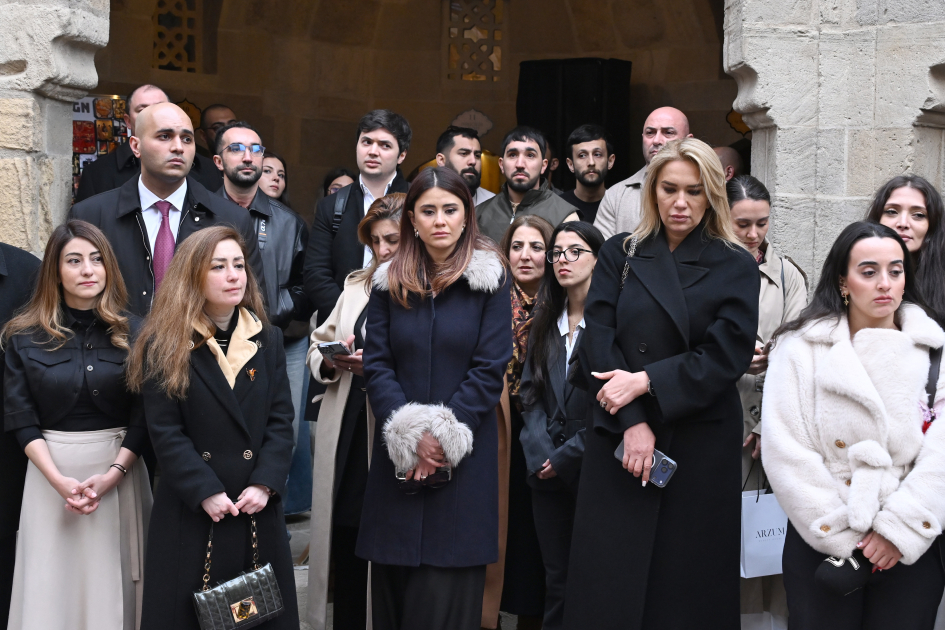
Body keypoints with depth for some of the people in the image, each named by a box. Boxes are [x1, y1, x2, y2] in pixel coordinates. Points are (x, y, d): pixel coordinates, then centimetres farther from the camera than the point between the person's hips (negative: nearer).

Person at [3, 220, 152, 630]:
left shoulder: (132, 332, 1)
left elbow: (143, 416, -1)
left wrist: (113, 474, -13)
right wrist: (60, 480, -13)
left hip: (119, 468, 0)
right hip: (50, 470, 0)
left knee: (112, 580, 4)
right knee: (53, 582, 4)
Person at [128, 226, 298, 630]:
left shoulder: (267, 339, 8)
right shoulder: (165, 345, -3)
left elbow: (280, 420, 2)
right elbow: (165, 432, -8)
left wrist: (265, 484, -11)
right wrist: (206, 492, -16)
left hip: (257, 507, 3)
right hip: (191, 510, -3)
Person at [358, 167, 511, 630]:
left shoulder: (490, 280, 1)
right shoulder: (389, 281, 8)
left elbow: (490, 369, -4)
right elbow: (376, 364, 2)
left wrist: (444, 434, -12)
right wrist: (411, 434, -11)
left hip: (464, 452, -2)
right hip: (399, 454, 2)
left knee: (448, 589, -1)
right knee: (393, 583, 6)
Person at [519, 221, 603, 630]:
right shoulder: (545, 323, 14)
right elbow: (531, 393, 9)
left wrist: (567, 456, -12)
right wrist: (541, 455, -6)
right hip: (548, 471, 5)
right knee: (556, 579, 10)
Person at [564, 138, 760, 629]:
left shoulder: (735, 268, 4)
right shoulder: (620, 255, 8)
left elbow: (725, 357, -5)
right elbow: (598, 341, -2)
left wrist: (645, 381, -13)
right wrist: (631, 422, -13)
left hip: (700, 444, -1)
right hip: (618, 439, 1)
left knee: (688, 587, 5)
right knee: (608, 586, 1)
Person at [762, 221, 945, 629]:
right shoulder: (801, 348, -3)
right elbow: (786, 453, -9)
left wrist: (900, 528, -13)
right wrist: (841, 535, -11)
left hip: (912, 548, 1)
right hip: (823, 547, -1)